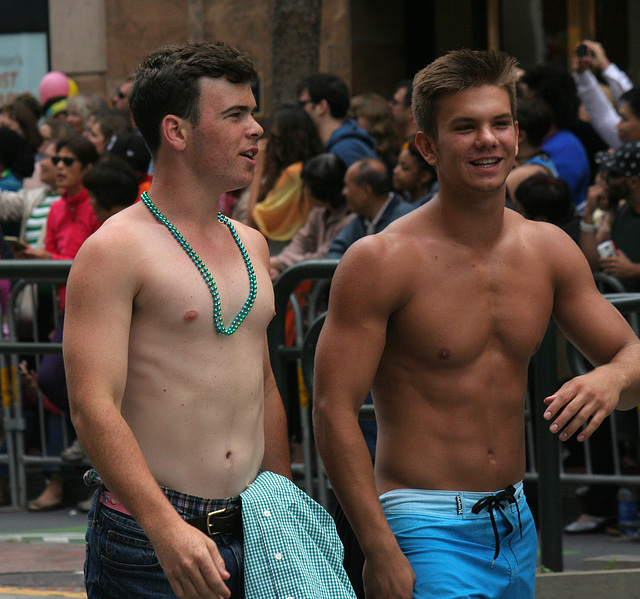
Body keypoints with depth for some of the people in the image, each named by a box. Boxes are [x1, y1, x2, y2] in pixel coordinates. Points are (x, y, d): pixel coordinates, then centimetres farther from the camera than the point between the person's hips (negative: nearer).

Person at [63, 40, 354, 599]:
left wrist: (286, 506, 21)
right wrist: (166, 528, -28)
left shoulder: (251, 245, 15)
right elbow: (94, 406, -18)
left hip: (251, 531, 6)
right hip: (148, 537, -6)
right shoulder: (116, 250, -9)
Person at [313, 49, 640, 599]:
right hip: (426, 529, -6)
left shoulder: (549, 250, 6)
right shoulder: (382, 261, -11)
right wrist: (380, 552, -19)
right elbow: (334, 412, -13)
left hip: (516, 527, 6)